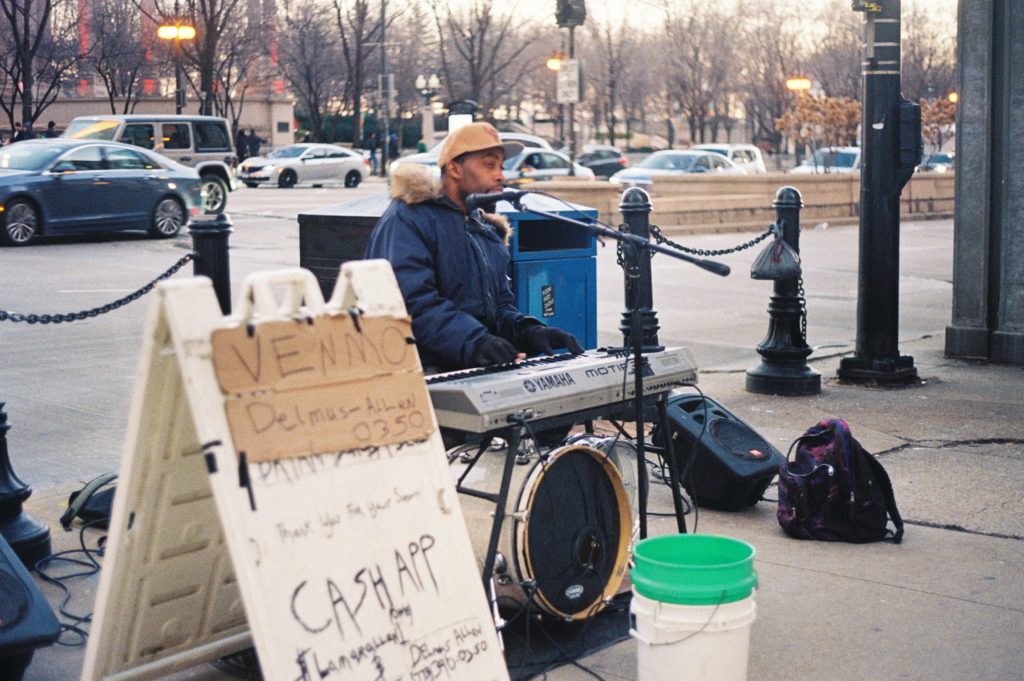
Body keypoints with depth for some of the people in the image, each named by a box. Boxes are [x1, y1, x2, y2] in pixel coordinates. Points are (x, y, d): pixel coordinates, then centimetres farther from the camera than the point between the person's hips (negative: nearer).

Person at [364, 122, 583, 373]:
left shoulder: (487, 231, 23)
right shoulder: (406, 221, -6)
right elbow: (412, 301, -19)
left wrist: (528, 331, 0)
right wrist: (474, 342, -30)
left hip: (479, 373, 8)